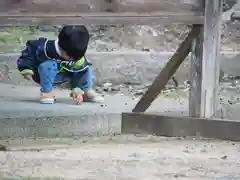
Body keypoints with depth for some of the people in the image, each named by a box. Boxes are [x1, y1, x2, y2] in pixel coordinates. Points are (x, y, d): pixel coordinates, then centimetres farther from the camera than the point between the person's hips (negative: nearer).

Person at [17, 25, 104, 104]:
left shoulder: (78, 56, -21)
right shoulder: (45, 48, -36)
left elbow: (79, 74, -14)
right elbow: (30, 48, -21)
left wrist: (78, 90, -27)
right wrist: (26, 69, -23)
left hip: (60, 77, 4)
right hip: (44, 75, -4)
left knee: (86, 67, -9)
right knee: (49, 65, -39)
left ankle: (87, 92, 8)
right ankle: (46, 92, -24)